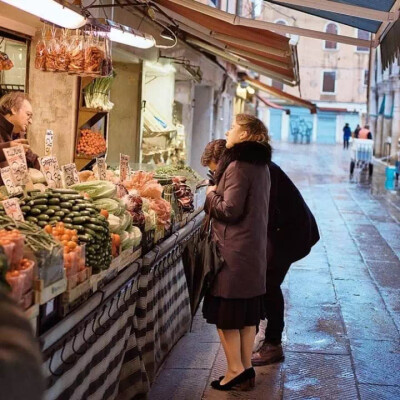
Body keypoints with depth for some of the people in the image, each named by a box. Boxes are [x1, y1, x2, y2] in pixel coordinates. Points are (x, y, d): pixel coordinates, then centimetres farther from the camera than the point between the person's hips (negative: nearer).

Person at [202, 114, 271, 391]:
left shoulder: (238, 166, -17)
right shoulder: (260, 165, 12)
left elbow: (229, 210, -20)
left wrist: (211, 195, -4)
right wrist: (218, 193, 11)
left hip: (234, 251, -9)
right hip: (254, 250, 9)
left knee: (226, 311, 1)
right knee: (247, 312, 13)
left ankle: (236, 370, 6)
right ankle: (246, 369, 21)